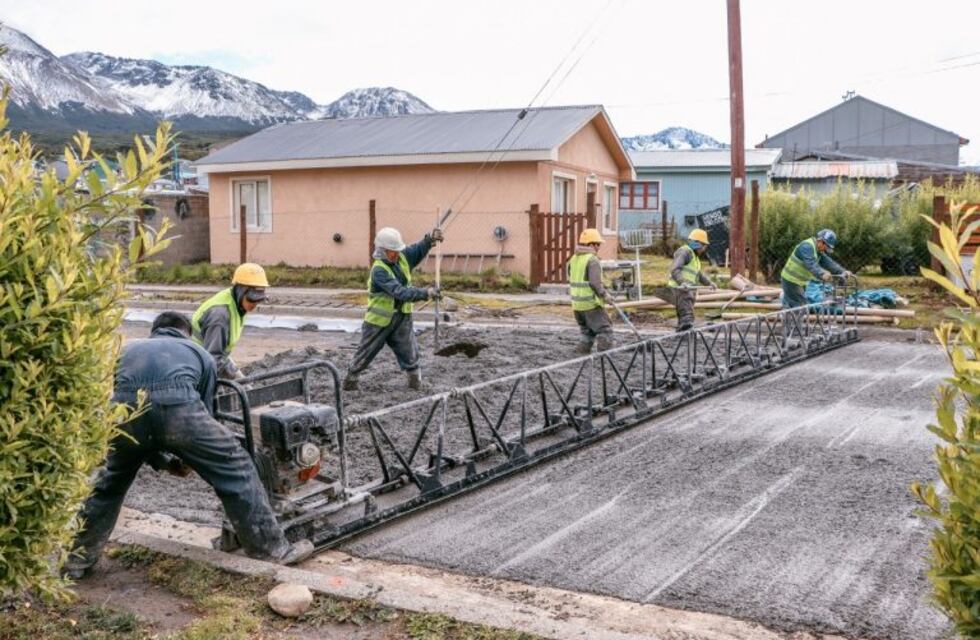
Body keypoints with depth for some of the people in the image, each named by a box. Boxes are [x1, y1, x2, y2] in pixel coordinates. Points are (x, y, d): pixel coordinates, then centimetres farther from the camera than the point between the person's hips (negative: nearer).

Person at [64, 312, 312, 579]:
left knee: (111, 480, 31)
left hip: (126, 410, 3)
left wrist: (159, 460, 46)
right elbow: (205, 410, 32)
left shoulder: (129, 349, 40)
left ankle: (78, 557, 37)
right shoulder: (199, 353, 34)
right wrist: (187, 458, 49)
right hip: (177, 406, -3)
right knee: (235, 470, 15)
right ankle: (272, 547, 19)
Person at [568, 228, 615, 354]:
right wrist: (605, 295, -11)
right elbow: (595, 283, -24)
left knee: (587, 332, 21)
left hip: (577, 304, 8)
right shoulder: (592, 260, -15)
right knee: (605, 331, 0)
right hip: (591, 304, -8)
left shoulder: (573, 259, 9)